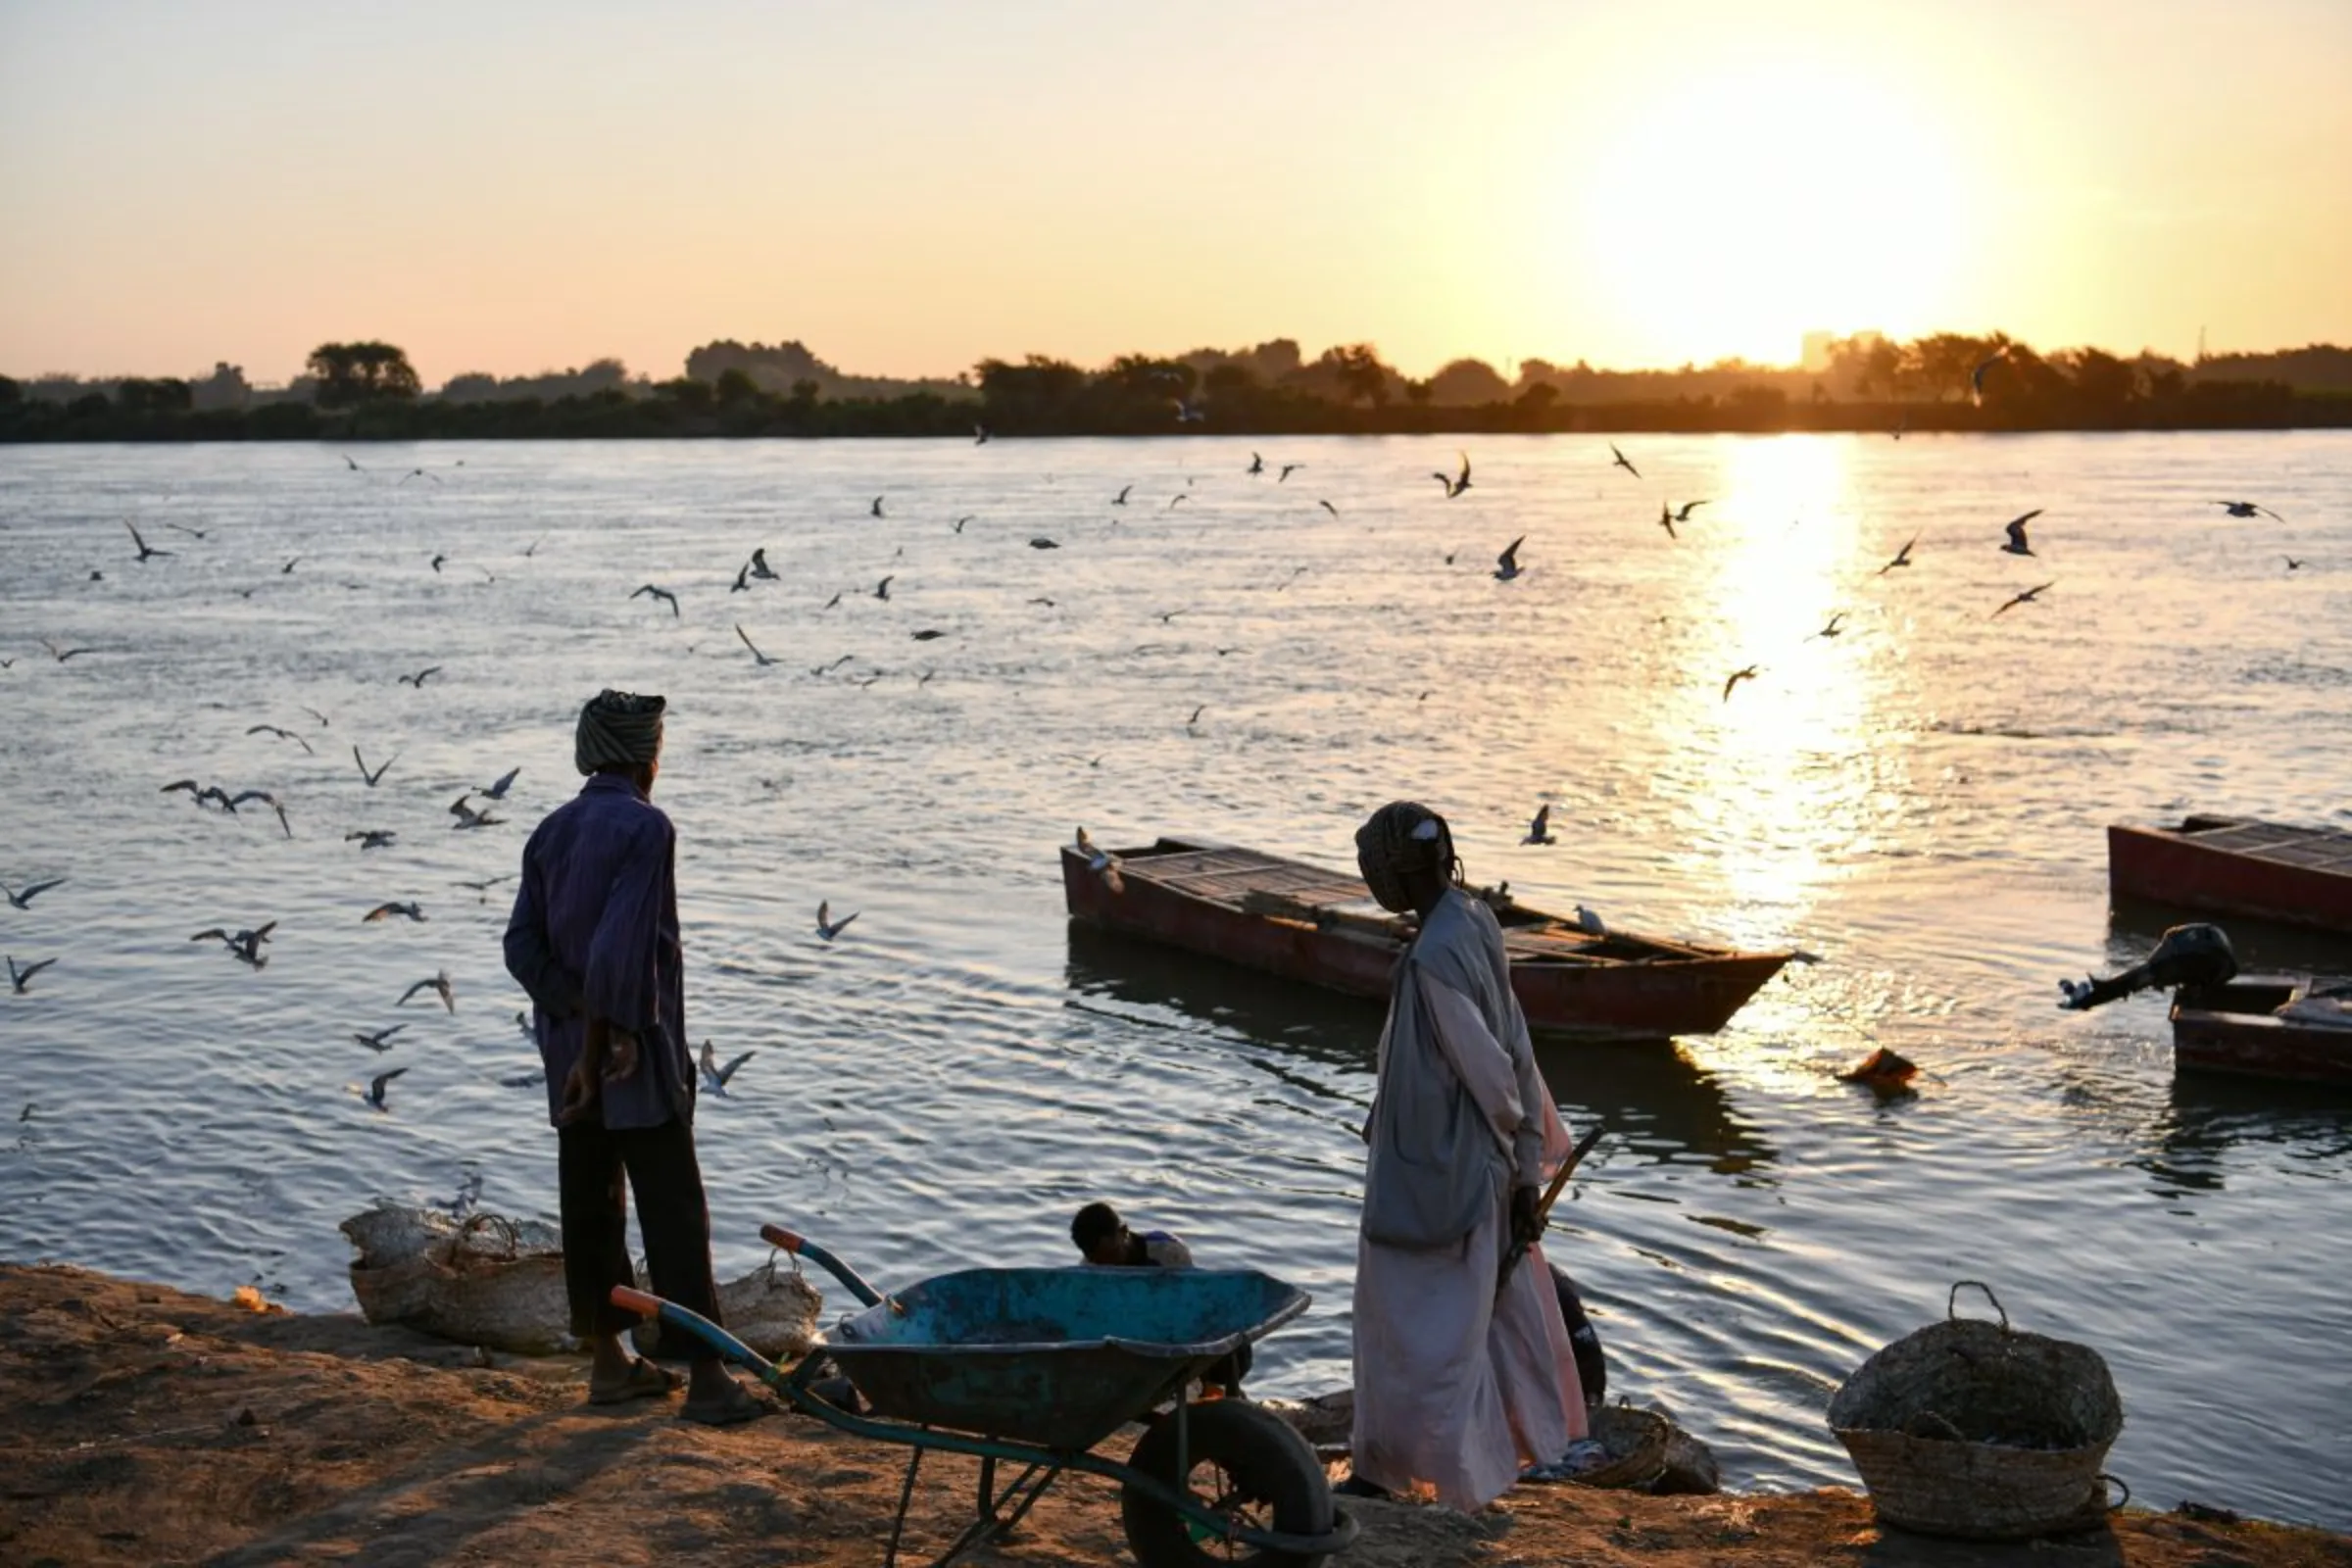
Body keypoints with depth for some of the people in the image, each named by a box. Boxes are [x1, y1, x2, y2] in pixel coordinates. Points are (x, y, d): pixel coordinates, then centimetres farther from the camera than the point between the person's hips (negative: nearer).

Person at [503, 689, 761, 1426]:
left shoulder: (551, 831, 8)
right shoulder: (644, 827, -14)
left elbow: (523, 947, 3)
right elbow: (620, 948, -22)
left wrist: (585, 1035, -3)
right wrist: (606, 1039, -14)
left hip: (573, 1053, 8)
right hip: (638, 1059, -8)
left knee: (590, 1208, 13)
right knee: (675, 1218, -4)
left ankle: (607, 1363, 21)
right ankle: (706, 1378, -3)